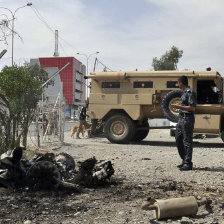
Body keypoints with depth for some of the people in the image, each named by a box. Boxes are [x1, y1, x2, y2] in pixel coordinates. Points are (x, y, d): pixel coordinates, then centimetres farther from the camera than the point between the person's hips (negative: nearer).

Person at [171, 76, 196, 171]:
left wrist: (179, 107, -20)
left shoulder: (190, 92, -14)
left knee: (187, 142, -6)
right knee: (179, 140, 12)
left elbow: (192, 108, -20)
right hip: (181, 119, 10)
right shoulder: (184, 92, 16)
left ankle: (188, 164, -1)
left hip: (188, 119, -10)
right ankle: (185, 160, 20)